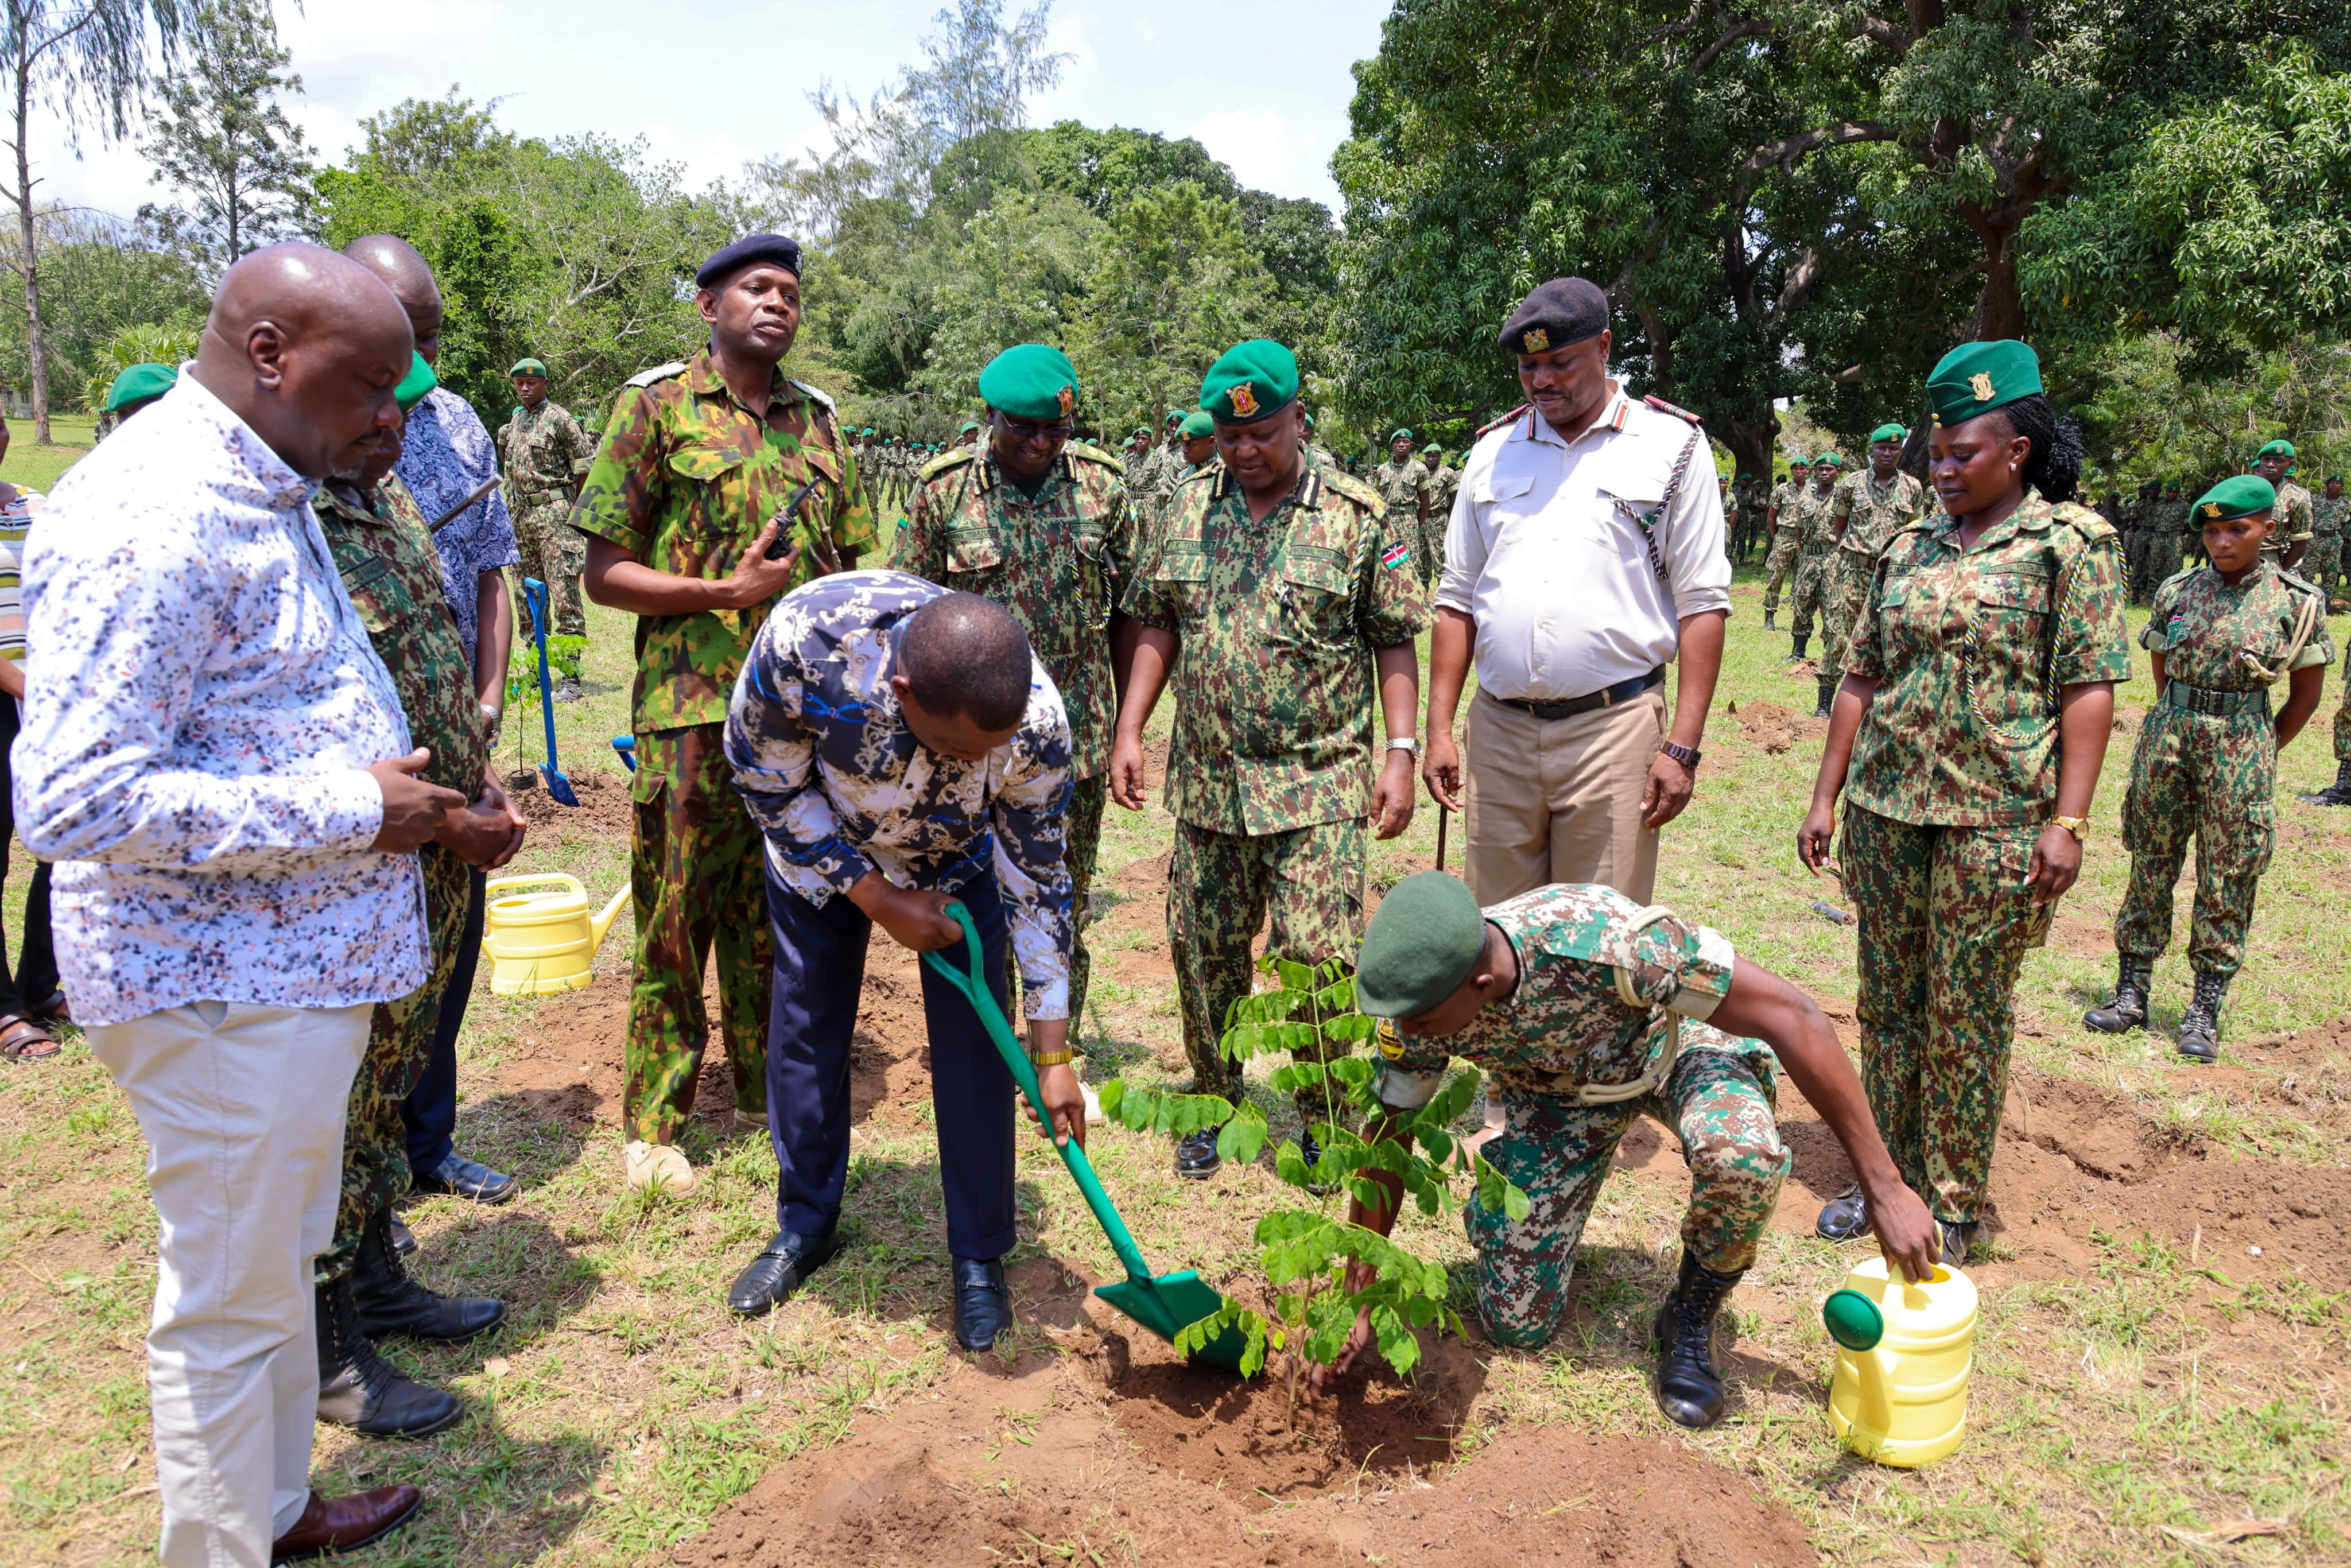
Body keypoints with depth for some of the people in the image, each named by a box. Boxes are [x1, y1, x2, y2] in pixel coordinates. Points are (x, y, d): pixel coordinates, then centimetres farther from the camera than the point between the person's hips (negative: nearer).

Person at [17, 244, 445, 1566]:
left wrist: (404, 787, 9)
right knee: (233, 1299, 8)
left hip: (302, 959, 10)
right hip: (227, 985, -10)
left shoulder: (261, 490, 11)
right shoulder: (150, 518, -22)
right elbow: (76, 800, -26)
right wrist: (350, 811, -22)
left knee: (282, 1263, 23)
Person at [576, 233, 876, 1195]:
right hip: (693, 710, -4)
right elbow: (604, 573, -3)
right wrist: (728, 592, -15)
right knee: (675, 923, 2)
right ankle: (653, 1126, 15)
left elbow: (848, 568, 19)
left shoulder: (816, 419, 14)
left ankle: (771, 1099, 27)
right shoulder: (658, 405, 0)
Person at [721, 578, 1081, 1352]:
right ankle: (805, 1226, 28)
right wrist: (875, 897, -21)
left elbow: (1038, 880, -22)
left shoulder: (1036, 721, -37)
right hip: (822, 843, 1)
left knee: (972, 1043, -5)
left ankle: (979, 1258, 13)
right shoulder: (808, 635, -41)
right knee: (806, 1023, 7)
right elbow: (764, 778, -20)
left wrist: (1052, 1056, -17)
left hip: (961, 859, 0)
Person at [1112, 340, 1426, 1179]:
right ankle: (1214, 1102, 31)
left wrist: (1401, 753, -8)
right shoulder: (1189, 509, 8)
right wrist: (1128, 731, 5)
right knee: (1204, 951, 11)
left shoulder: (1359, 519, -3)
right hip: (1206, 780, 4)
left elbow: (1394, 641, -1)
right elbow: (1158, 626, 12)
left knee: (1318, 956, -3)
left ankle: (1326, 1120, 18)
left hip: (1318, 783, -3)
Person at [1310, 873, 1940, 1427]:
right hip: (1558, 1088, 3)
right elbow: (1384, 1142, -11)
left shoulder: (1599, 940, -43)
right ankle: (1494, 1206, 28)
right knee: (1517, 1325, -5)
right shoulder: (1417, 993, -27)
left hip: (1677, 1042, -2)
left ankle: (1689, 1320, -8)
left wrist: (1885, 1189, -34)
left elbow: (1792, 1015, -36)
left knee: (1743, 1152, -38)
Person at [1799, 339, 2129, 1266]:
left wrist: (2068, 820, -14)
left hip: (1995, 820, -5)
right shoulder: (1909, 549, 11)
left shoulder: (2071, 540, -3)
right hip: (1885, 810, 5)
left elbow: (2089, 688, -7)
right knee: (1888, 1005, 12)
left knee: (1967, 1019, 3)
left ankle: (1952, 1207, 18)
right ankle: (1889, 1177, 26)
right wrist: (1826, 797, 9)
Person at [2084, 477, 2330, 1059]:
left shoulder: (2295, 602, -2)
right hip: (2167, 734, 2)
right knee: (2150, 866, 6)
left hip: (2239, 746, -2)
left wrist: (2260, 752, 6)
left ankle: (2205, 1011, 11)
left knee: (2226, 880, 3)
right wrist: (2180, 726, 14)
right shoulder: (2178, 592, 4)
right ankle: (2131, 994, 15)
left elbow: (2306, 694, 6)